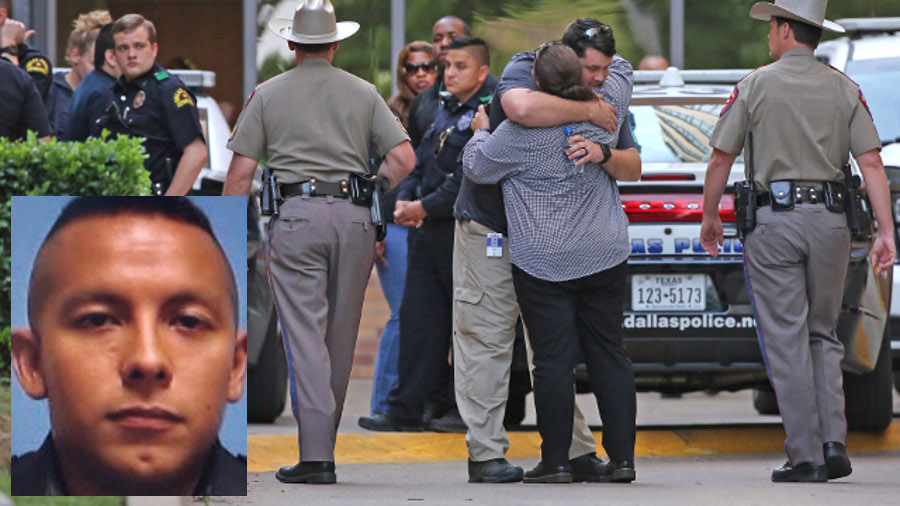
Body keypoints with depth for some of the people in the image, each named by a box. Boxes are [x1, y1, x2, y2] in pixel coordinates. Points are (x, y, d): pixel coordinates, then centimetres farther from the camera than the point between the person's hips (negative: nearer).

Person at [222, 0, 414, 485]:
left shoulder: (267, 94, 6)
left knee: (305, 335, -6)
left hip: (296, 214, -2)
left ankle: (316, 456, -14)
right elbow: (403, 158, 2)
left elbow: (240, 174, 1)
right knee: (341, 336, 12)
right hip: (354, 217, 2)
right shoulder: (363, 93, 11)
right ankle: (325, 439, 22)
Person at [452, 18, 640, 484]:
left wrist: (603, 153, -33)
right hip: (490, 228, -5)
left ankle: (576, 451, 12)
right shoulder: (524, 70, -16)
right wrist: (587, 112, -33)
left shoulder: (606, 95, -1)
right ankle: (485, 454, 0)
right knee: (487, 341, -3)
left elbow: (633, 164, -10)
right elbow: (523, 108, -42)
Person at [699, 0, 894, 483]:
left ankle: (805, 456, -4)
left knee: (787, 343, -1)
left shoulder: (755, 85, -2)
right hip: (829, 222, 3)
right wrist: (886, 231, -3)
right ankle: (834, 445, 1)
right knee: (823, 337, 14)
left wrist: (709, 217, 14)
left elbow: (720, 160, 0)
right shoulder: (844, 89, 6)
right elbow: (871, 163, -2)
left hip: (773, 220, -3)